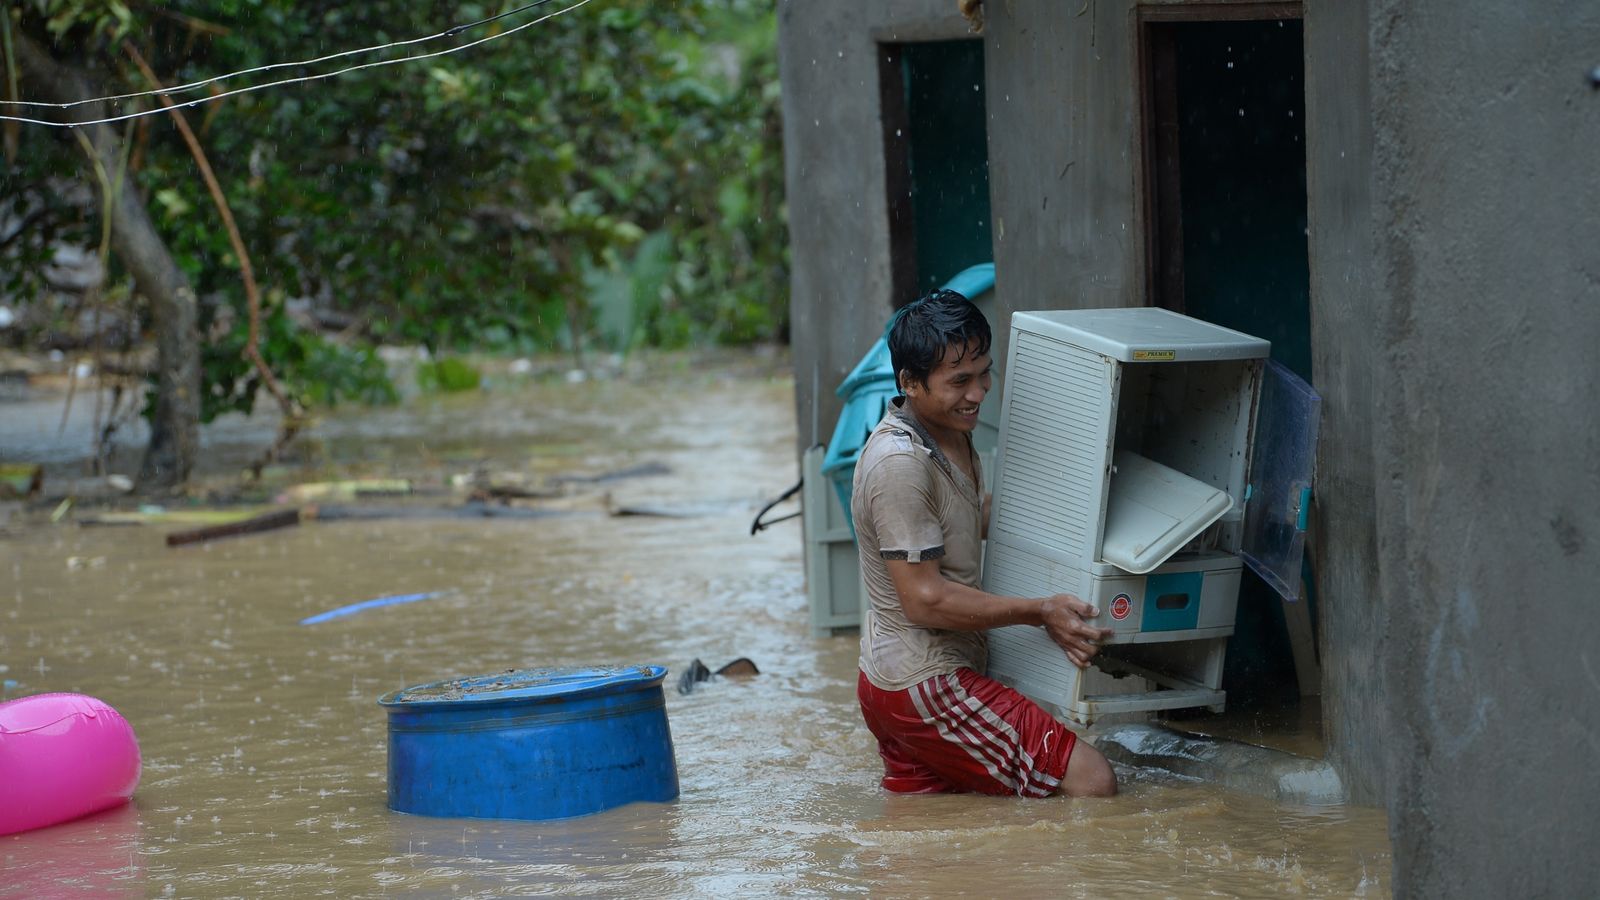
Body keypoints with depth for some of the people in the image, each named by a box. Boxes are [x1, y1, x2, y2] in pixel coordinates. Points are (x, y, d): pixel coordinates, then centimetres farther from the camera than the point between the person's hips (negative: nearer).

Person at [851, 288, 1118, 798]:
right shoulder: (900, 463, -22)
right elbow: (925, 599, -22)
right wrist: (1040, 613, -18)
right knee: (1092, 782, -16)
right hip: (927, 686, -10)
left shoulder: (951, 435, 10)